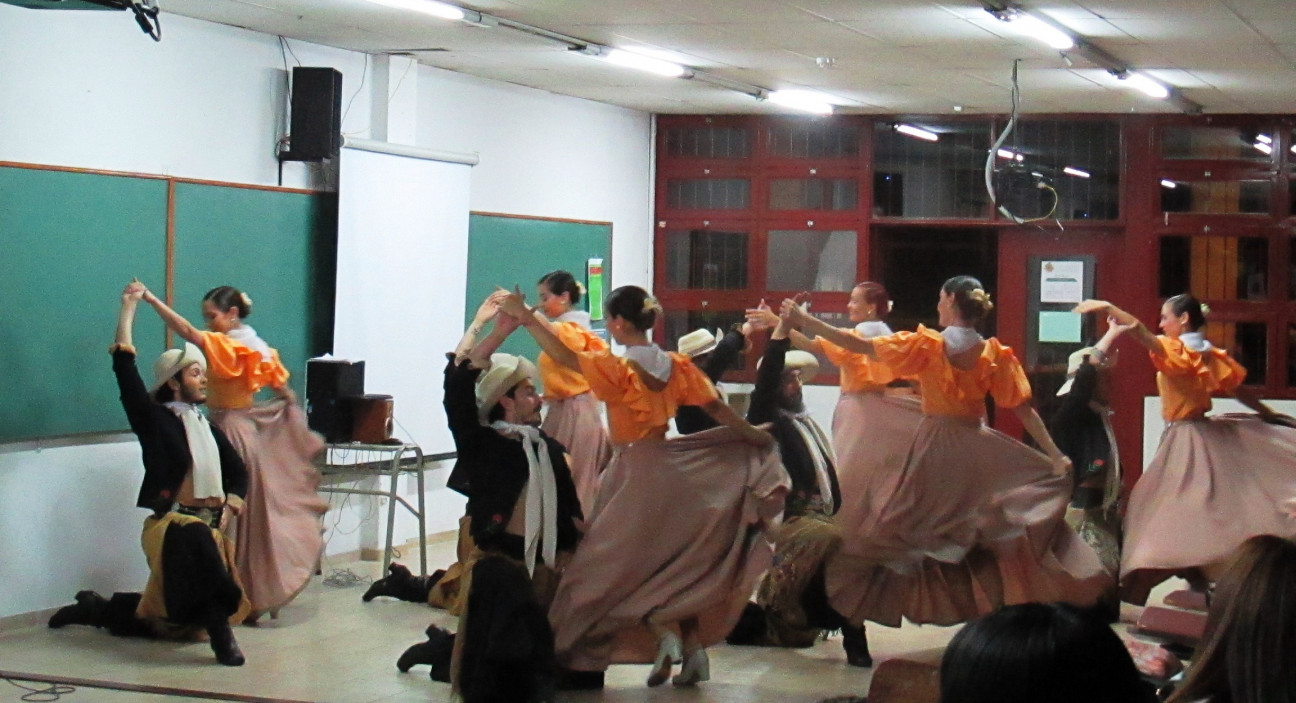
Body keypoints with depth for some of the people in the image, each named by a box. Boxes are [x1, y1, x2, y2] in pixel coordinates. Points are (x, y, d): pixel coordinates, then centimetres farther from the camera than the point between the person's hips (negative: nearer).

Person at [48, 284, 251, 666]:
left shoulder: (208, 429, 15)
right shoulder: (155, 420, -3)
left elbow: (238, 472, 19)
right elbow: (125, 369, -10)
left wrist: (230, 504, -1)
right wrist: (128, 308, -4)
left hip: (209, 528, 7)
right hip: (171, 524, -6)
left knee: (168, 619, 12)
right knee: (195, 538, -42)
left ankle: (96, 608, 34)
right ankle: (220, 632, -39)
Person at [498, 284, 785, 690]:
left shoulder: (618, 369, -14)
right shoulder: (676, 366, 1)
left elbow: (564, 356, -20)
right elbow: (716, 409, 4)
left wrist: (526, 318, -17)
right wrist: (754, 436, 17)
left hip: (632, 473, -6)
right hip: (670, 470, 6)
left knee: (618, 565, 5)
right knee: (672, 563, 16)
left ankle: (663, 634, -14)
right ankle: (695, 647, 9)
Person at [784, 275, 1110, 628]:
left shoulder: (927, 345, -7)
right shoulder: (995, 354, -2)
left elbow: (857, 345, -8)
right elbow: (1024, 409, -4)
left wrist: (804, 320, -3)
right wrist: (1054, 454, -1)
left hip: (933, 446, -1)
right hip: (978, 450, 1)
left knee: (901, 532, 3)